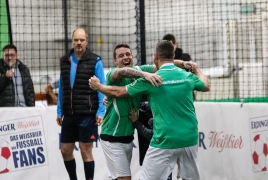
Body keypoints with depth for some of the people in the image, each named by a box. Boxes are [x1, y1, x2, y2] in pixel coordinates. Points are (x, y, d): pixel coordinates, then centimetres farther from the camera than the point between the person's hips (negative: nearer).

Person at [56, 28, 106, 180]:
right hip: (69, 114, 5)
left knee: (86, 151, -1)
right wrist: (59, 111, 12)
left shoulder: (95, 61, -4)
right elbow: (62, 88, 14)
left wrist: (101, 111, -13)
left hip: (87, 114, -5)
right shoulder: (65, 61, 10)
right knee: (66, 150, 9)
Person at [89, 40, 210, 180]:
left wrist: (97, 86, 23)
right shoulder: (188, 76, 5)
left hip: (165, 142, -4)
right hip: (189, 139, 5)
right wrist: (197, 70, 50)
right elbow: (206, 86, 29)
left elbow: (117, 92, 4)